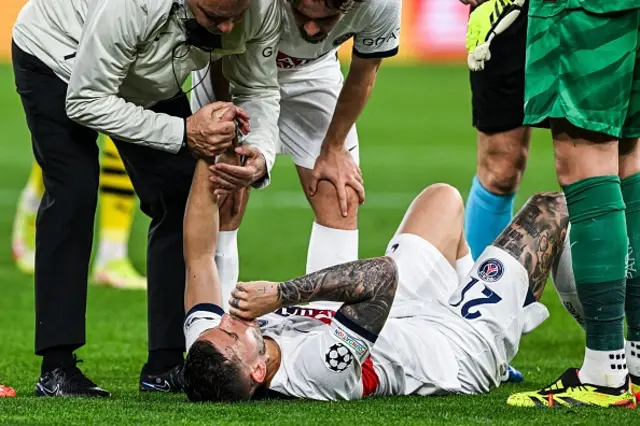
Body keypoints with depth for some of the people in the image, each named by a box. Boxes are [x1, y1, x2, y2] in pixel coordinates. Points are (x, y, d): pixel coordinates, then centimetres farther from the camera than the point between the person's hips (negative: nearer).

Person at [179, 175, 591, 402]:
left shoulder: (208, 350, -29)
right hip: (468, 342, -7)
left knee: (442, 196, 22)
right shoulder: (315, 367, -48)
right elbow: (384, 273, -49)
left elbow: (198, 252, -19)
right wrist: (281, 294, -51)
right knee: (550, 209, 8)